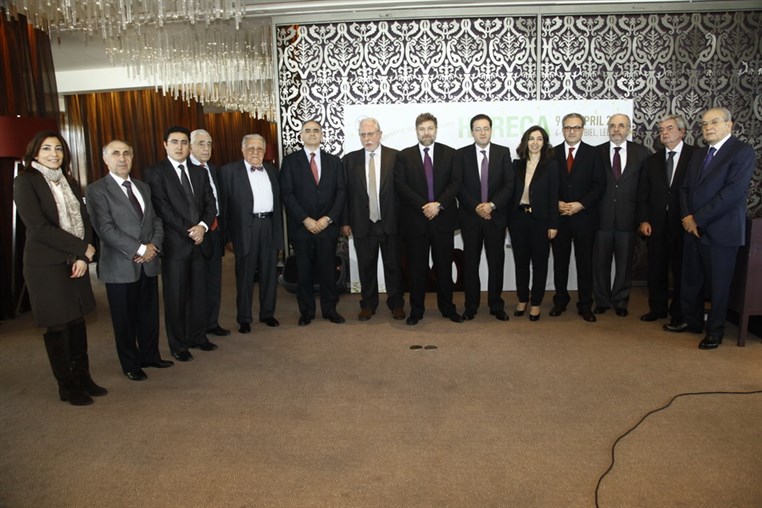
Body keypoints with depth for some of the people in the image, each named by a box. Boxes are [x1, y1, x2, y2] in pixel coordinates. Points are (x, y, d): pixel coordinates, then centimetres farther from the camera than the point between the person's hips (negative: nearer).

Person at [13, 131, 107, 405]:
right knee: (57, 326, 5)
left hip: (76, 262, 5)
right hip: (46, 265, -5)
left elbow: (84, 220, 6)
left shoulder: (69, 182, 11)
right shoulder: (25, 182, -7)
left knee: (78, 321, 11)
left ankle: (82, 377, 25)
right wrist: (82, 248, -15)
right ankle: (67, 386, 19)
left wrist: (83, 257, -8)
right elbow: (39, 227, -16)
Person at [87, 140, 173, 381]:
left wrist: (154, 246, -6)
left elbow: (156, 220, 12)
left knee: (150, 313, 14)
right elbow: (106, 229, -16)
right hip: (120, 266, -5)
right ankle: (131, 364, 23)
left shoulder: (143, 187, 13)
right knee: (125, 318, 7)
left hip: (148, 263, 5)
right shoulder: (97, 190, -7)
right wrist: (139, 249, -18)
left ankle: (150, 355, 30)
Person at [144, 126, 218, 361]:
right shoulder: (155, 172, -3)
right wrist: (189, 231, -14)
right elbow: (163, 208, -11)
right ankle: (178, 345, 16)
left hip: (199, 242, 5)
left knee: (198, 293, 11)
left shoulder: (200, 172, 14)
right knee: (176, 297, 4)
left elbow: (210, 203, 8)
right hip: (174, 244, -5)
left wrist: (203, 226, -10)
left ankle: (198, 336, 26)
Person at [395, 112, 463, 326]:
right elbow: (401, 186, -4)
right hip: (414, 220, 0)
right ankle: (416, 310, 17)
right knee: (416, 268, 6)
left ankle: (447, 308, 22)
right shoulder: (405, 156, 5)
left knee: (444, 266, 9)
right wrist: (423, 206, -14)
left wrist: (438, 204, -15)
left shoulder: (449, 153, 7)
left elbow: (456, 182, -1)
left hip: (443, 219, 1)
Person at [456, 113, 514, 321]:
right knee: (470, 263, 5)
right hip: (470, 217, 0)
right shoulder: (462, 154, 2)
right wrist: (476, 207, -13)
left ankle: (496, 306, 18)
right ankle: (471, 306, 16)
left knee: (496, 262, 6)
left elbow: (509, 185, -1)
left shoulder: (503, 152, 4)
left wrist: (492, 205, -14)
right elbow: (459, 186, -3)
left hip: (496, 216, 1)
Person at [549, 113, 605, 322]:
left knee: (585, 262, 4)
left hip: (584, 216, -1)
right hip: (559, 216, 1)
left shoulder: (593, 153, 2)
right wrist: (556, 203, -10)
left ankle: (585, 305, 14)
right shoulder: (553, 153, 7)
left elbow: (599, 184, -2)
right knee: (560, 261, 9)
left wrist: (580, 204, -13)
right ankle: (560, 301, 21)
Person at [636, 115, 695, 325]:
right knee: (656, 269, 9)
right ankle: (657, 308, 23)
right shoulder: (652, 161, 10)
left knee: (681, 269, 6)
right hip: (656, 224, 4)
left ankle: (678, 312, 19)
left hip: (683, 222, -4)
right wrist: (643, 220, -1)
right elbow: (643, 194, 8)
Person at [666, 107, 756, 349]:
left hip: (720, 231, -6)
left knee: (718, 284, 5)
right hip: (693, 229, 6)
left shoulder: (742, 151, -9)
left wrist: (698, 219, -17)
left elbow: (733, 191, -18)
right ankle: (692, 320, 30)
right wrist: (687, 216, -5)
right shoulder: (698, 153, 13)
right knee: (691, 280, 14)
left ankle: (715, 331, 19)